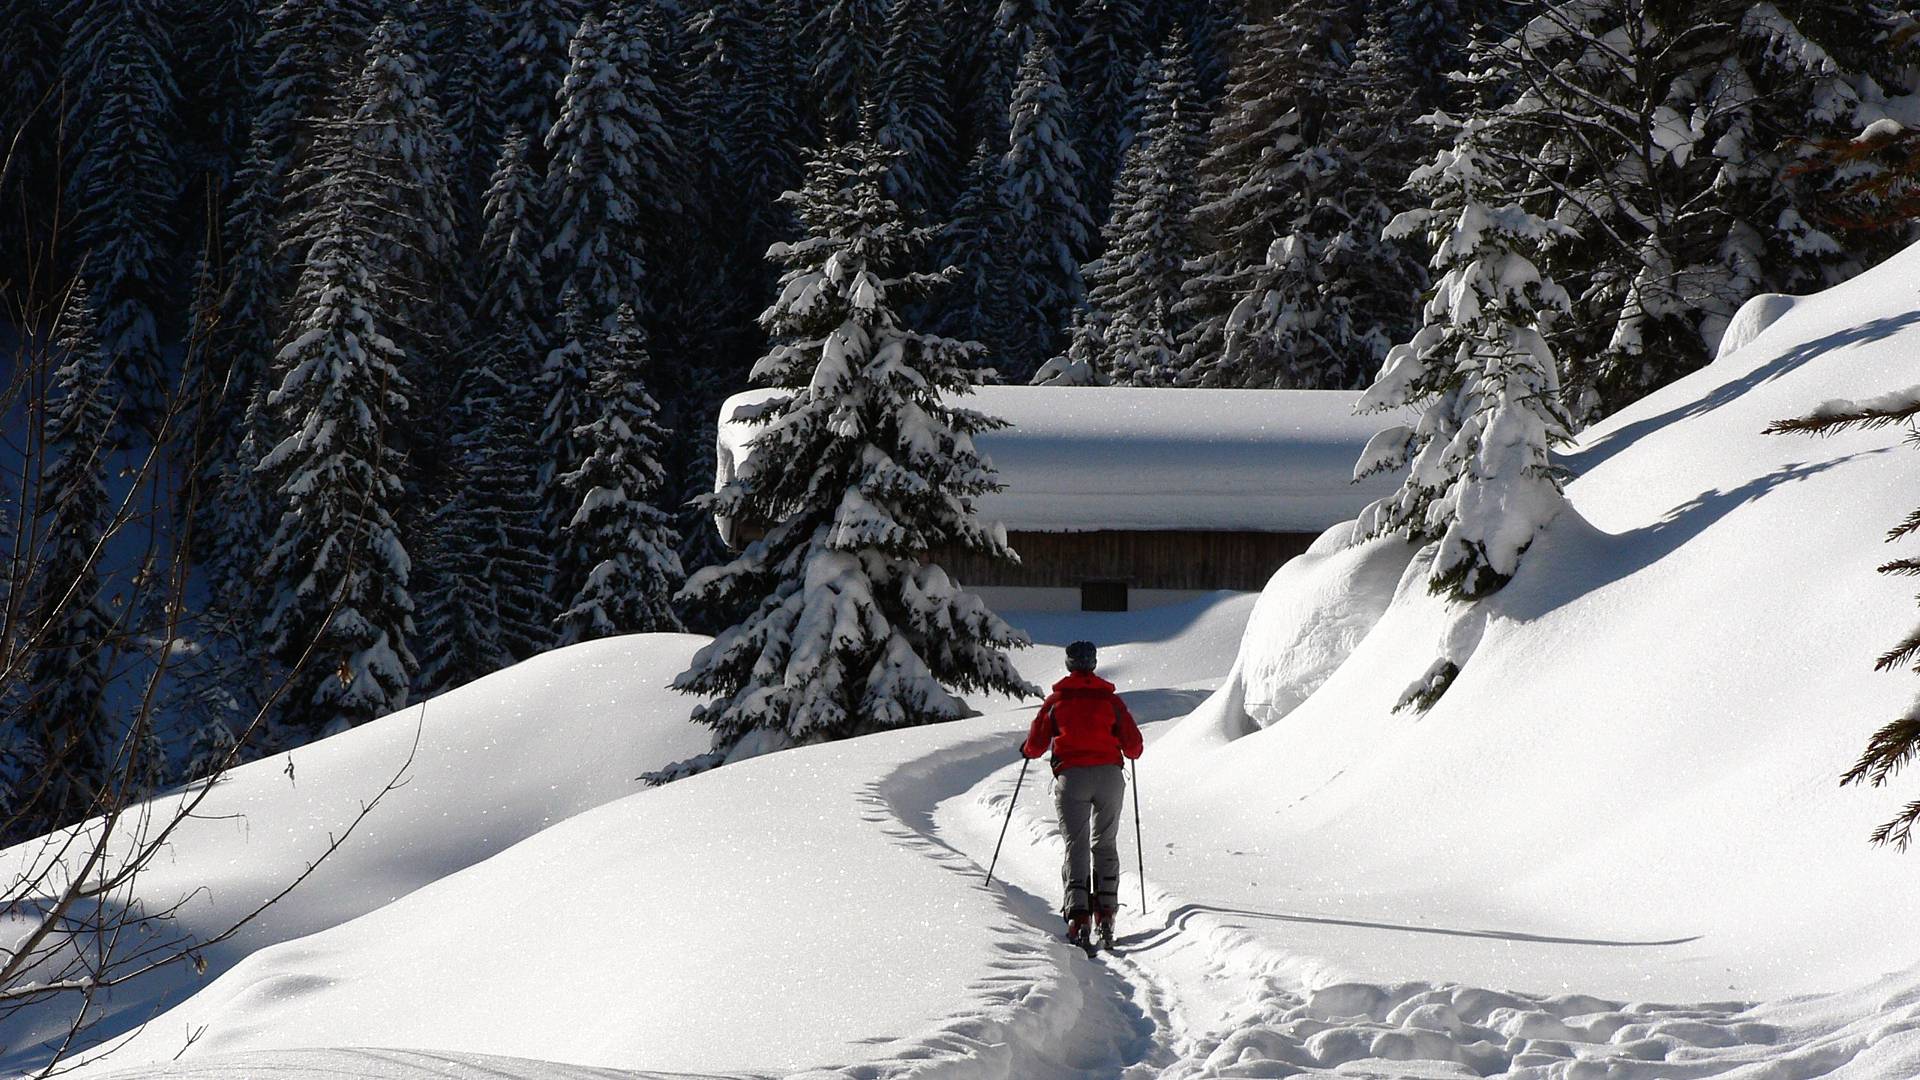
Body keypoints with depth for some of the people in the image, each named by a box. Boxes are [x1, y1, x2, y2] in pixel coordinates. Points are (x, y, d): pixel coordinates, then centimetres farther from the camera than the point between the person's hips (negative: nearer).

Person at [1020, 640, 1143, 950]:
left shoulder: (1056, 700, 7)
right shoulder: (1110, 698, 8)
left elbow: (1035, 745, 8)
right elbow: (1133, 745, 8)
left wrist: (1027, 750, 31)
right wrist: (1128, 752, 31)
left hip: (1071, 776, -1)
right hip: (1109, 774, 1)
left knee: (1076, 846, 0)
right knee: (1105, 844, 12)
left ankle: (1078, 916, -16)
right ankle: (1105, 912, 1)